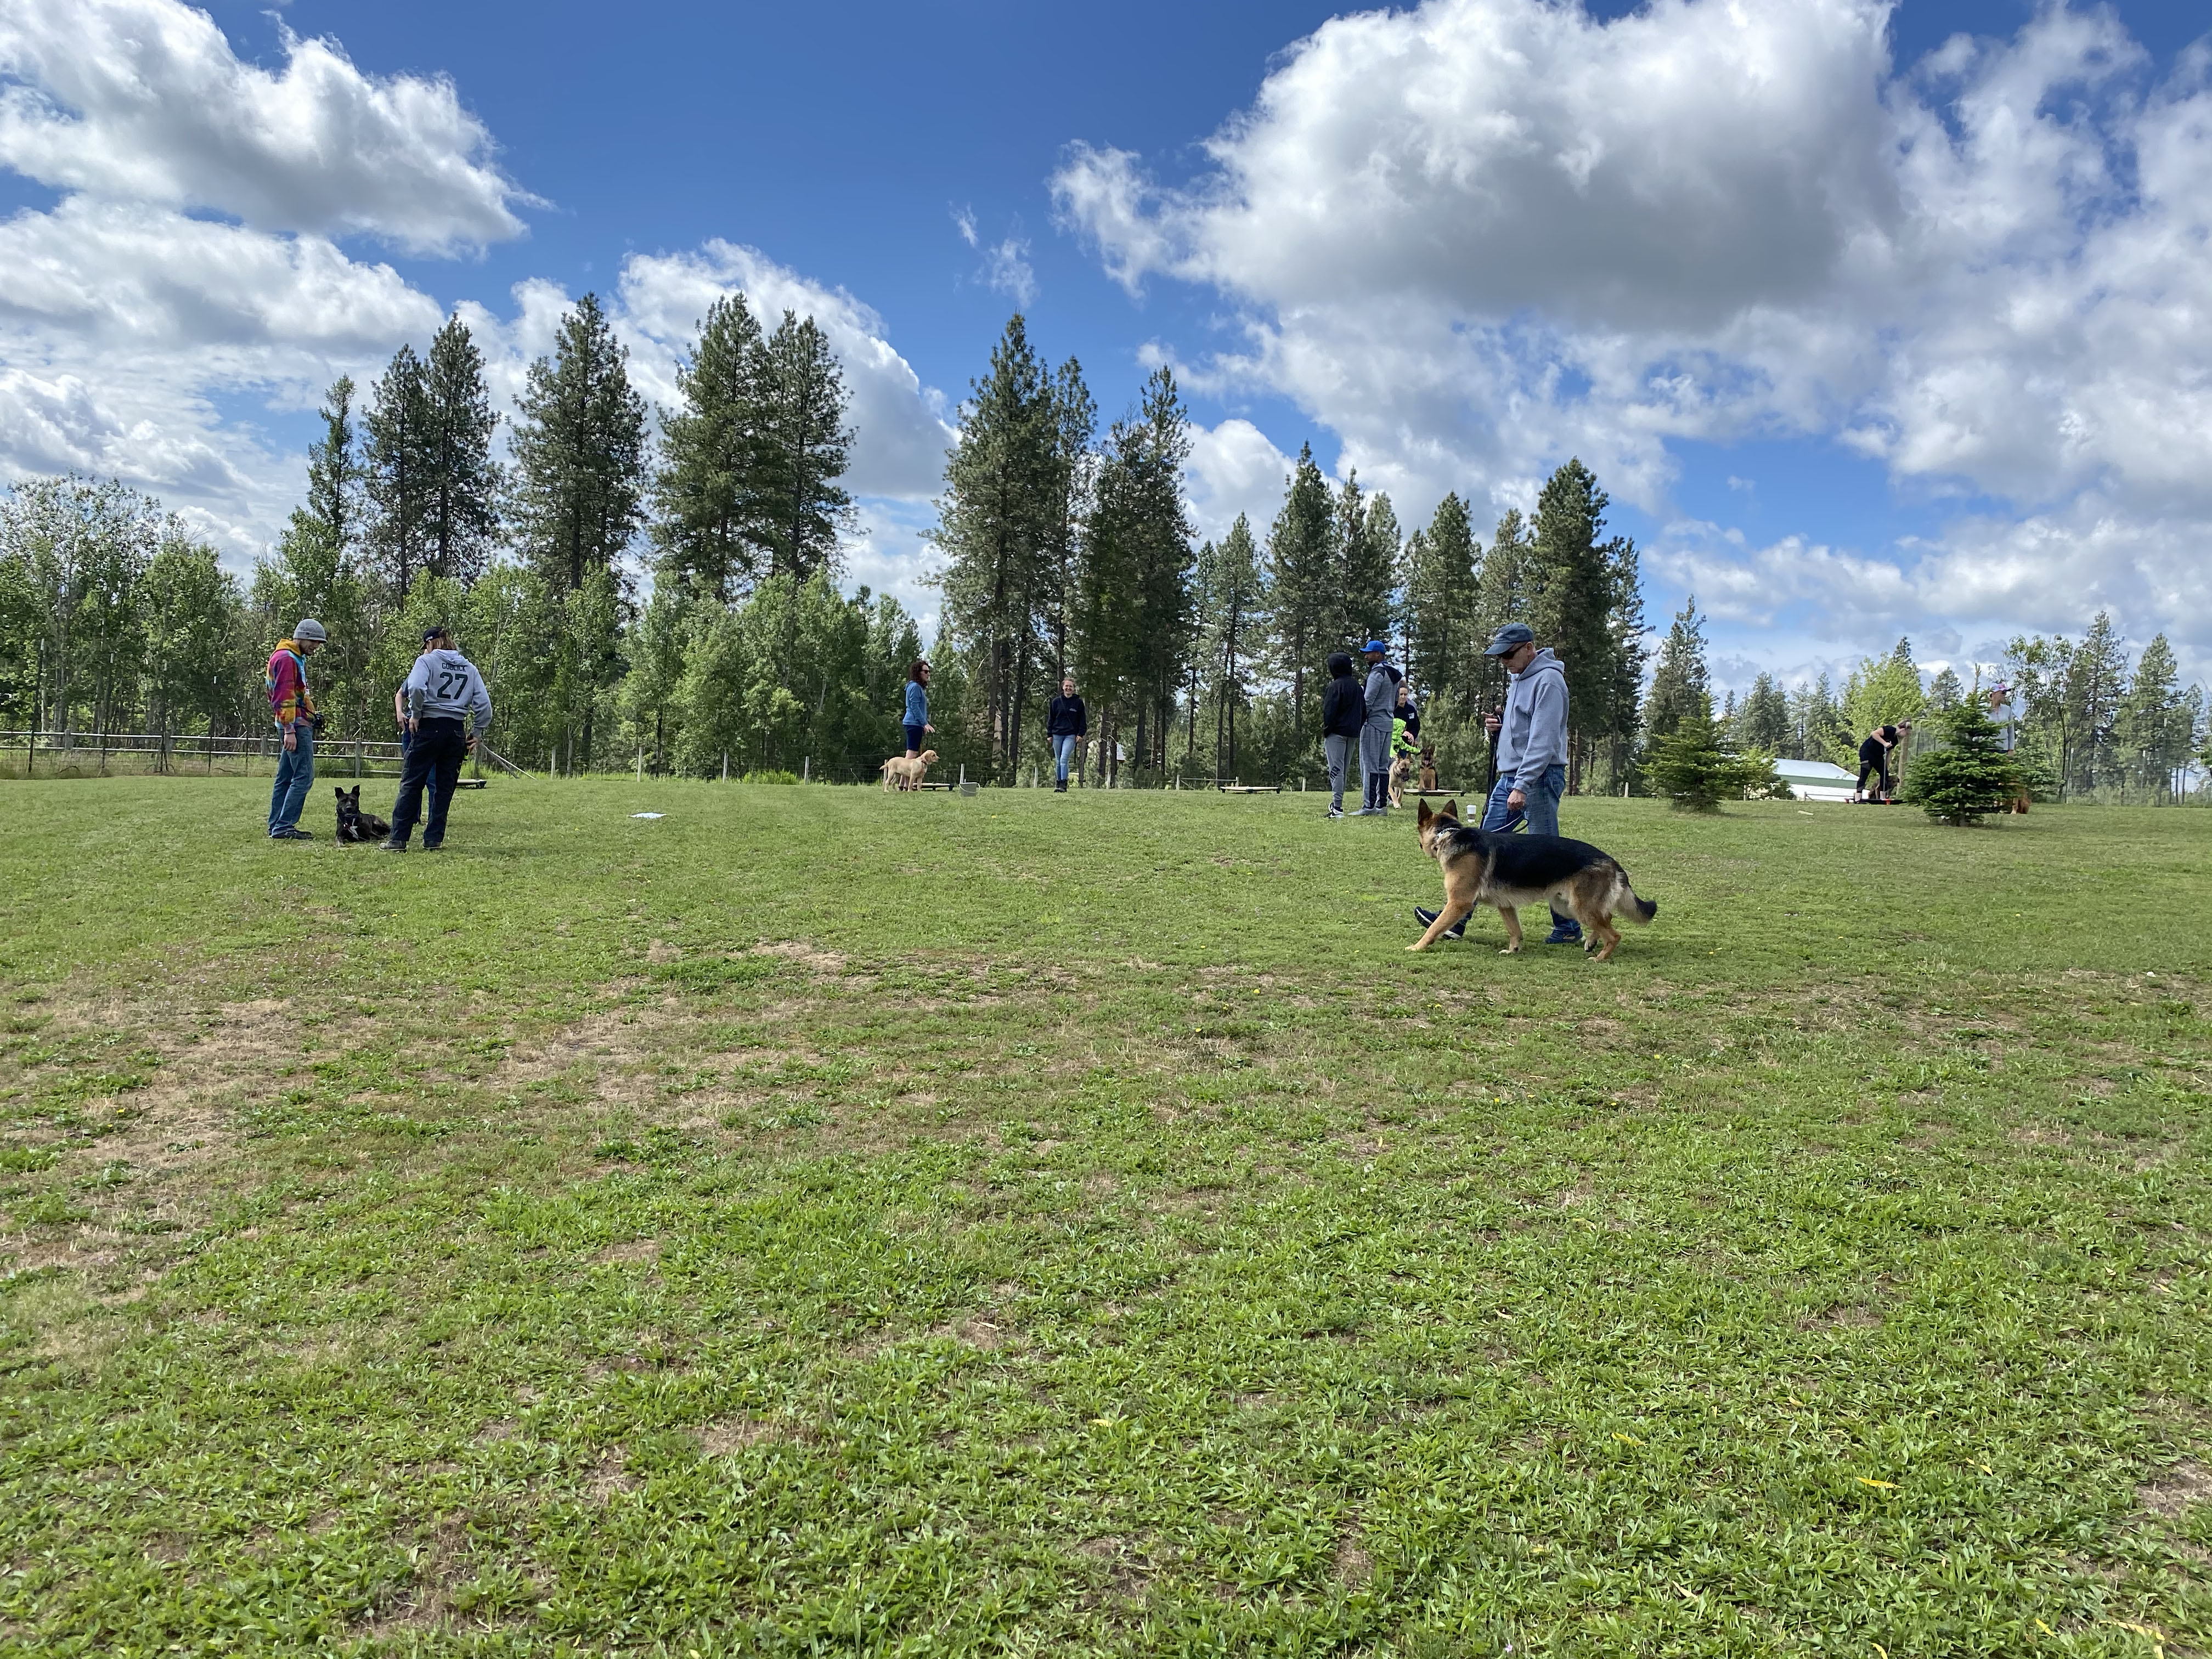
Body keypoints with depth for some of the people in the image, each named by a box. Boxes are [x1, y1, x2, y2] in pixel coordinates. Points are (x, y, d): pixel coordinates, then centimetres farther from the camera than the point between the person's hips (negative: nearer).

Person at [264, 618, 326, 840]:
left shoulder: (296, 658, 21)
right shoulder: (286, 658, -11)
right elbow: (284, 696, -18)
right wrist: (289, 730, -23)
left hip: (295, 724, 11)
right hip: (296, 724, -11)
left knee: (286, 778, 12)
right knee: (304, 776, -13)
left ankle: (277, 827, 15)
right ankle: (283, 827, -14)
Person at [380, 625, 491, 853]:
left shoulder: (427, 661, 0)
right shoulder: (469, 667, 14)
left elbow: (416, 688, -19)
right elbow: (484, 703, 7)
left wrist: (416, 714, -7)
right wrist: (479, 733, 10)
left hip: (429, 727, -4)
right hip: (456, 731, 4)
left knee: (411, 783, 0)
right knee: (445, 787, 8)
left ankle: (398, 839, -1)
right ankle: (433, 840, 7)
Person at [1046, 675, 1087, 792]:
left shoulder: (1078, 702, 3)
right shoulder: (1056, 702, 7)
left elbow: (1082, 719, 6)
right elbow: (1051, 718, 11)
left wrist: (1081, 734, -3)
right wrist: (1049, 734, 6)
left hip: (1071, 735, -3)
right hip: (1057, 735, 3)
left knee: (1064, 759, -17)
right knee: (1058, 761, 7)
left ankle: (1063, 785, -17)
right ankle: (1058, 783, 16)